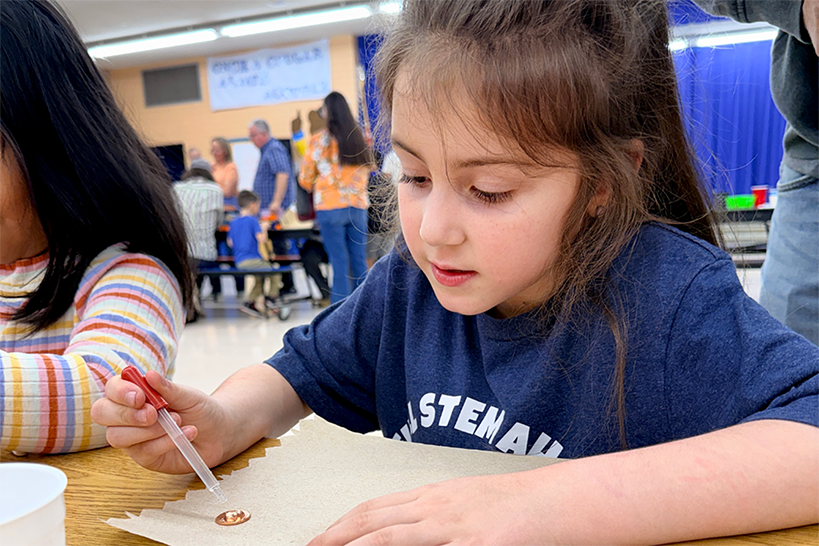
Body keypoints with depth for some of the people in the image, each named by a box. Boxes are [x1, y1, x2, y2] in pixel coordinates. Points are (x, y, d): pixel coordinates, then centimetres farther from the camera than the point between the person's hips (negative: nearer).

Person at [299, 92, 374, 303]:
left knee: (339, 262, -1)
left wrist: (314, 187, 24)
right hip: (358, 205, 4)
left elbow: (305, 179, 4)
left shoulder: (319, 140, -4)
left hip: (331, 207, -3)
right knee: (359, 261, 8)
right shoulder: (359, 137, 6)